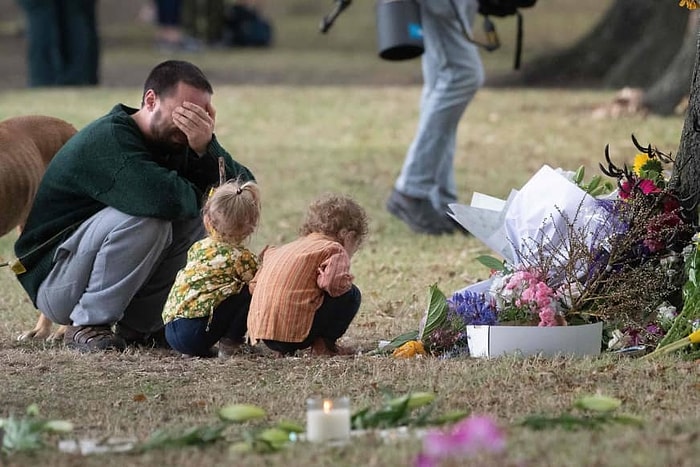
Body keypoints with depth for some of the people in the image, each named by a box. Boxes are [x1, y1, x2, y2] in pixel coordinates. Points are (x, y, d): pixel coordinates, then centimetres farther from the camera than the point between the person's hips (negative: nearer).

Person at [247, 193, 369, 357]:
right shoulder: (334, 250, 3)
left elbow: (253, 285, 25)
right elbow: (337, 283, -17)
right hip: (294, 328, -8)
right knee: (351, 295, 4)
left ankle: (283, 349, 15)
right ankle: (323, 344, 0)